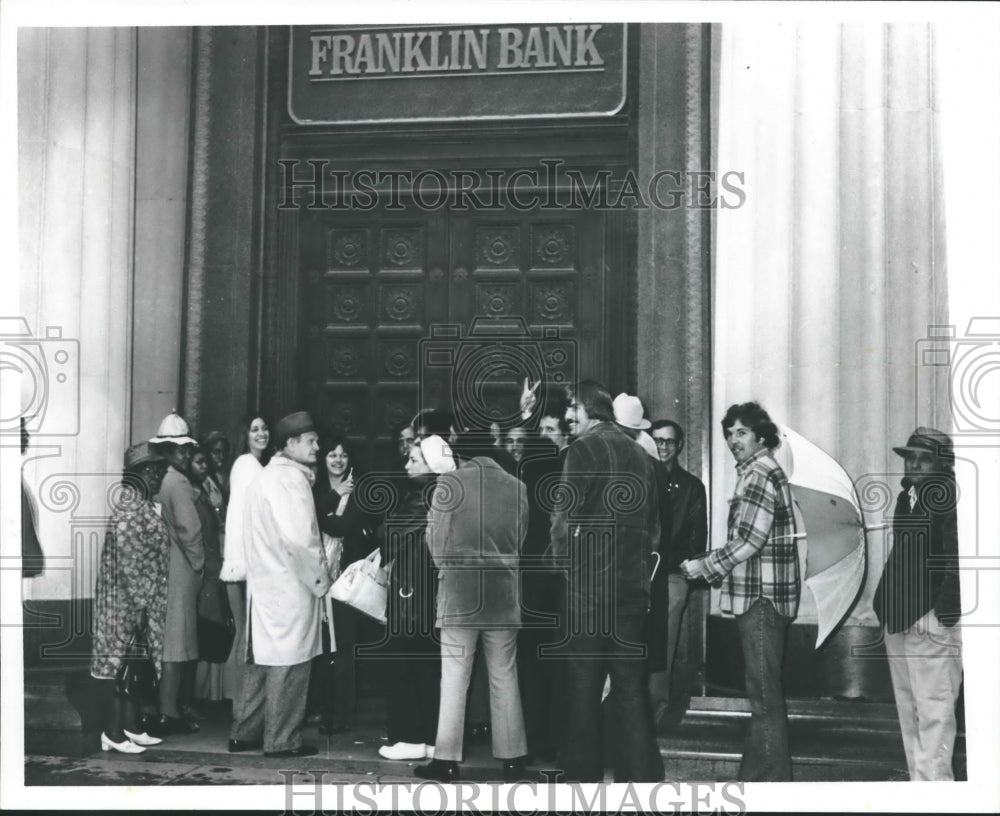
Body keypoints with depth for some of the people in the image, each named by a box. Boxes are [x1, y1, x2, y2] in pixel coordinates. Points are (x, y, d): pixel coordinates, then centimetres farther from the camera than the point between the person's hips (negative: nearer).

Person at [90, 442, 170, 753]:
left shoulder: (141, 502, 13)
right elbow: (128, 555, -21)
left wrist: (146, 599, 16)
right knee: (120, 658, -4)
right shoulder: (130, 501, -16)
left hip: (141, 599, 9)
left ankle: (131, 726, 20)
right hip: (126, 597, -9)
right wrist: (140, 599, -19)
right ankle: (113, 732, 1)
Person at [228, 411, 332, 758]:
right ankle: (282, 740, 3)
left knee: (261, 658, 14)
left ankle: (244, 734, 19)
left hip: (263, 582, 9)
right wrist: (320, 579, -10)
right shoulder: (291, 479, -14)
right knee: (289, 663, -2)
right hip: (291, 584, -9)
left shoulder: (264, 476, 16)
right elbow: (300, 537, -21)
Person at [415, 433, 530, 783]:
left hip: (460, 592, -3)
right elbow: (518, 538, 11)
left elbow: (435, 537, 0)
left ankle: (447, 759, 3)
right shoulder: (516, 487, 5)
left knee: (454, 678, 2)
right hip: (503, 594, 3)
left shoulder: (451, 482, -5)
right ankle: (512, 758, 11)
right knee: (504, 677, 9)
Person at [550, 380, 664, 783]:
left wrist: (563, 561, 0)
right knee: (631, 682, 9)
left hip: (590, 583, -6)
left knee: (584, 681, -1)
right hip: (633, 584, 6)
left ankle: (583, 772, 2)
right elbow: (654, 525, 18)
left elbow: (565, 516, -12)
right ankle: (641, 772, 10)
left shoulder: (585, 448, -6)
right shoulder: (639, 454, 15)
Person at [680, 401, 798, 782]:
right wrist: (716, 570, 15)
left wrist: (703, 567, -11)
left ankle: (769, 780, -4)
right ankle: (756, 775, 23)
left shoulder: (760, 474, -14)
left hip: (761, 597, -11)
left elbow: (748, 542, -20)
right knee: (763, 693, 15)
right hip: (760, 596, 11)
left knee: (765, 696, -7)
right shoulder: (761, 472, 19)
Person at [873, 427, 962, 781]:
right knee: (909, 714, 13)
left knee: (933, 712, -9)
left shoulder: (950, 500, -10)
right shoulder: (907, 498, 17)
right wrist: (886, 607, 15)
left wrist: (941, 614, -20)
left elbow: (957, 562, -16)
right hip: (900, 623, 9)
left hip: (932, 624, -9)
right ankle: (920, 782, 20)